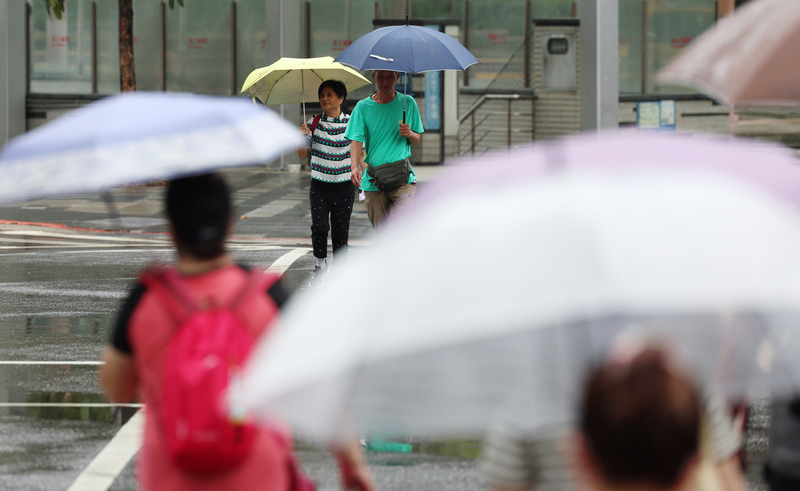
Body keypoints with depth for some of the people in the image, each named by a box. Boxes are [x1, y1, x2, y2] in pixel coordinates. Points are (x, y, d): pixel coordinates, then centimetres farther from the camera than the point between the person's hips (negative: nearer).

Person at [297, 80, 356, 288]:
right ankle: (321, 265, 7)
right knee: (319, 227, -14)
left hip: (344, 187, -1)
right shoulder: (314, 123, 3)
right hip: (319, 186, 1)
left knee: (340, 232, 1)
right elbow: (302, 155, 5)